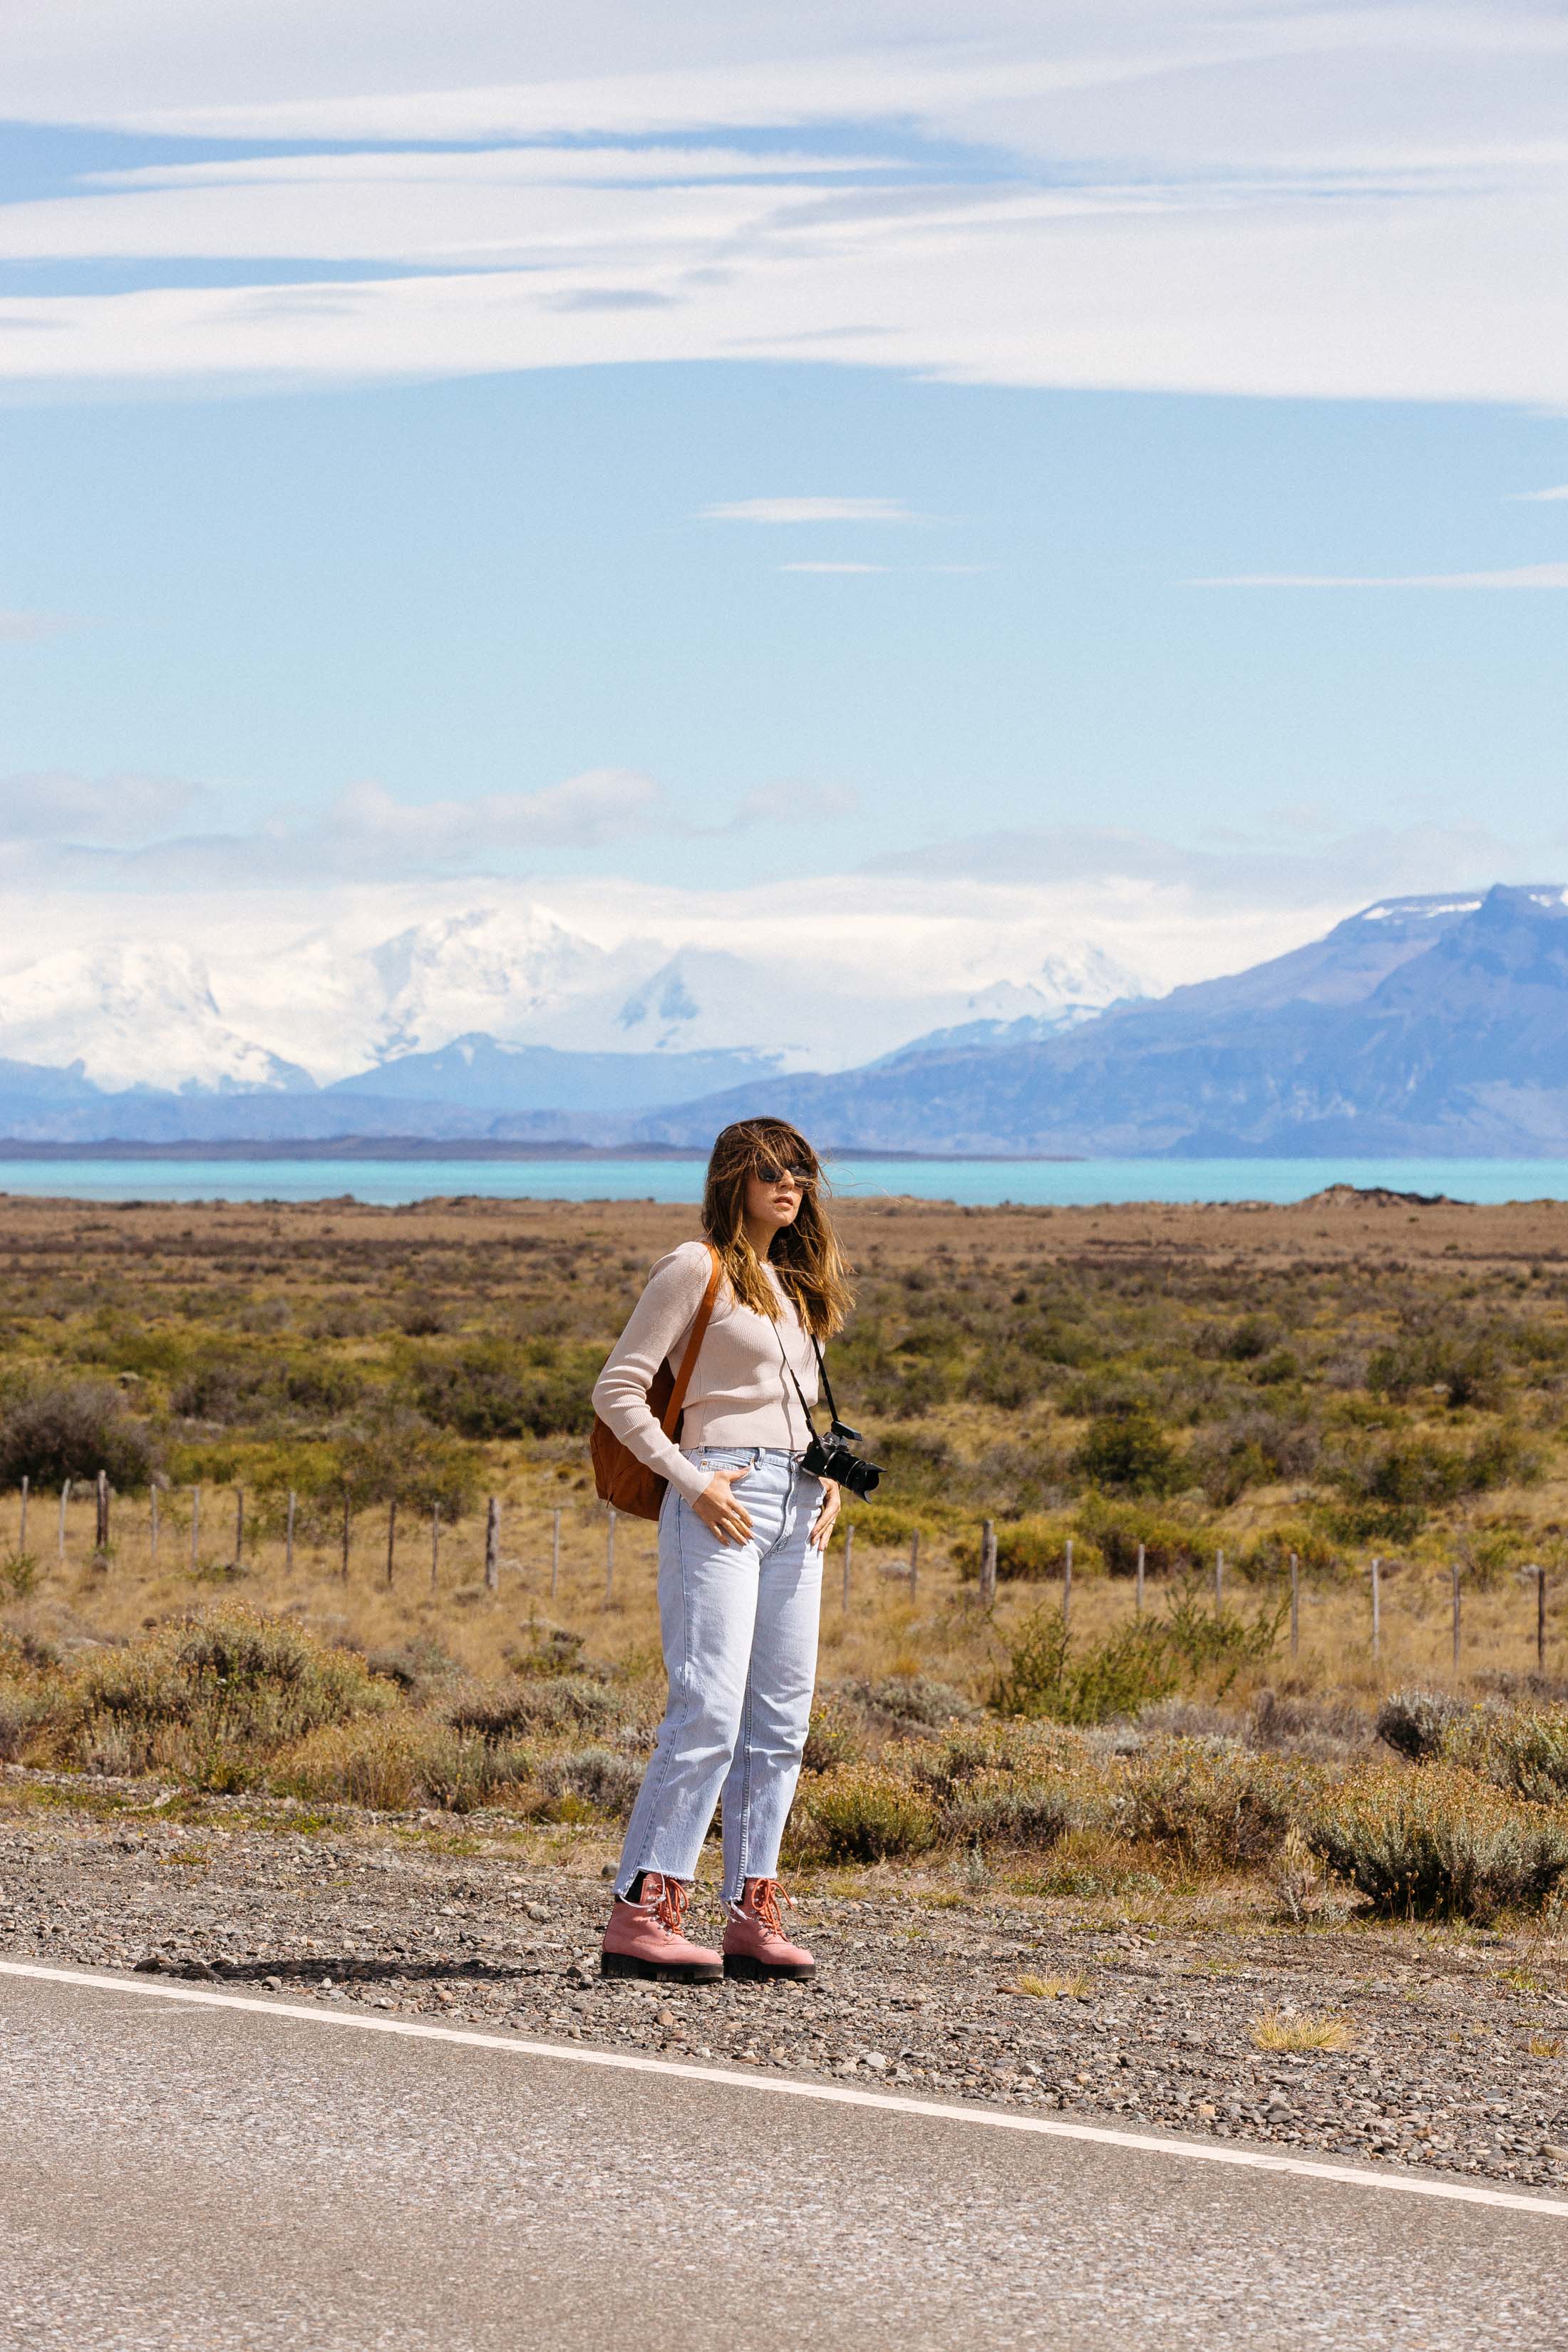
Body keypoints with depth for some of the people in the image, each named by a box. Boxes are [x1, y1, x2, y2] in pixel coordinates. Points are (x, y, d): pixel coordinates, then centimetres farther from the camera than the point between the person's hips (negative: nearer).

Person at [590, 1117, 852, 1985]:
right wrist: (691, 1481, -15)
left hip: (796, 1512, 8)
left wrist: (829, 1479, 10)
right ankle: (642, 1912, -15)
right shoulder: (697, 1269, -4)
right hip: (720, 1505, -8)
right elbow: (617, 1390, -8)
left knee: (781, 1719, 5)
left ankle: (752, 1916, 9)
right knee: (707, 1712, -15)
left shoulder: (793, 1284, 20)